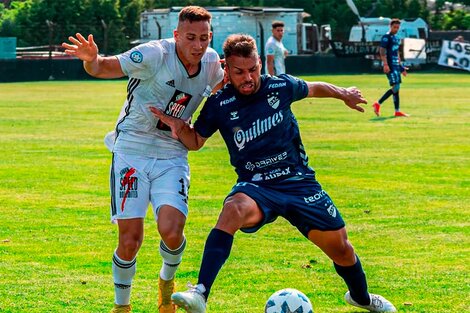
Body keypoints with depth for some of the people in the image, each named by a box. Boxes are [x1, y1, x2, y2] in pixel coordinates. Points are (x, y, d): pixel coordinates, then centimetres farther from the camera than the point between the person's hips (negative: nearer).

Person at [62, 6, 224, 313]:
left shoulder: (211, 61, -1)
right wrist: (91, 59, -40)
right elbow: (103, 67, -16)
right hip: (132, 152, -3)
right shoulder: (155, 54, -17)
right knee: (130, 239, -8)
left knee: (171, 231, -18)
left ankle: (167, 281, 15)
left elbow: (219, 89, 21)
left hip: (172, 157, 3)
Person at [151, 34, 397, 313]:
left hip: (299, 182, 2)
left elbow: (314, 88, 15)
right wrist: (180, 128, -15)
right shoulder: (219, 105, -8)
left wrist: (344, 94, 25)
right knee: (234, 209, -37)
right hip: (255, 187, -2)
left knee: (340, 248, 5)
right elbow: (195, 142, 5)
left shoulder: (281, 87, -6)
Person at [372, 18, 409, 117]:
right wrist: (385, 64, -24)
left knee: (396, 88, 6)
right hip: (390, 66, -9)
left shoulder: (396, 38, 20)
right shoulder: (386, 37, -7)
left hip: (396, 65, 9)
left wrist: (401, 67, 25)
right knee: (395, 87, -14)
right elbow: (382, 51, -15)